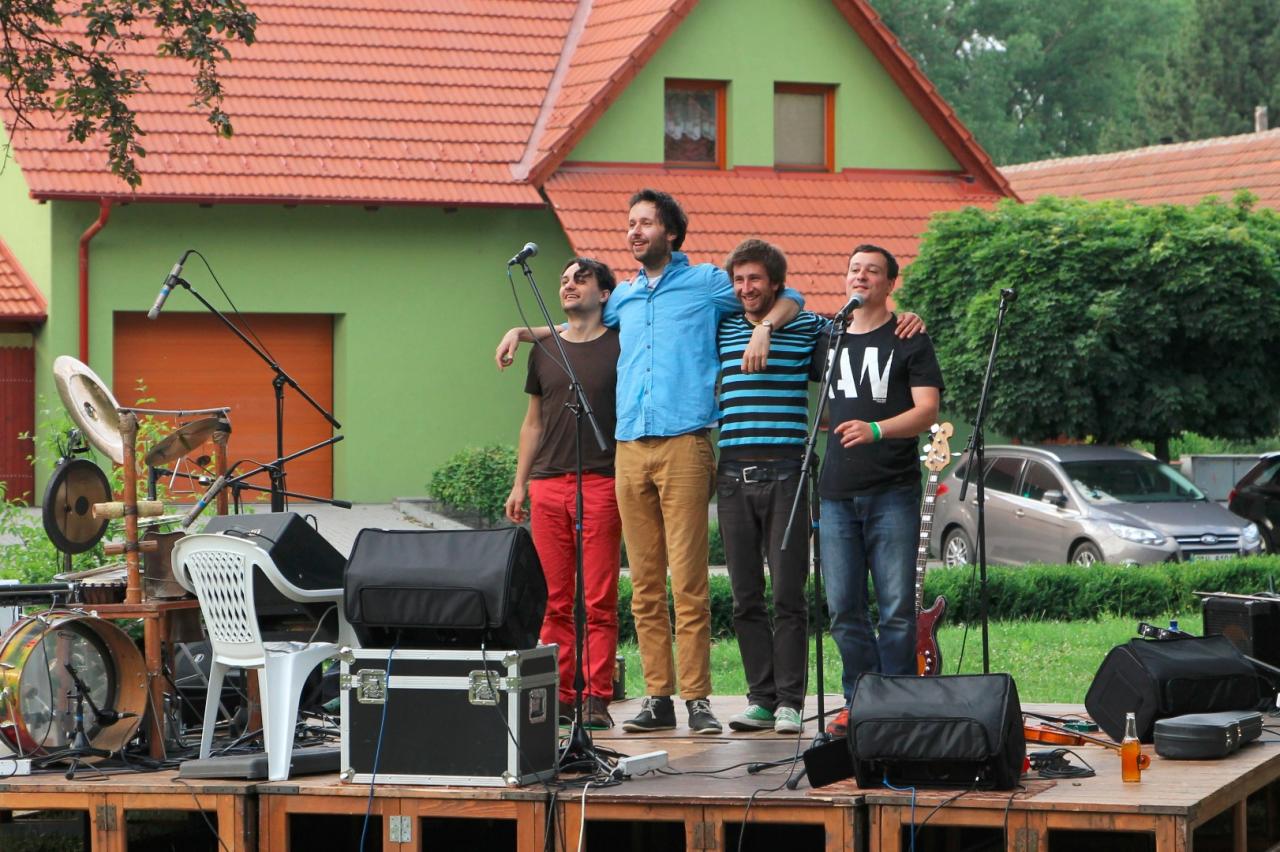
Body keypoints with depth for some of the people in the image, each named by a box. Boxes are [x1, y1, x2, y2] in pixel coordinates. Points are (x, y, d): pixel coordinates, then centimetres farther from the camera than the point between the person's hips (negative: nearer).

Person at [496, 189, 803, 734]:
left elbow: (789, 298, 12)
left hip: (684, 444, -5)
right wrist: (523, 332, 29)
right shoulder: (624, 297, 22)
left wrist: (763, 326, -7)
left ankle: (697, 699, -9)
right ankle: (657, 697, 6)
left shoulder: (706, 283, 8)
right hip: (630, 448, 5)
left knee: (688, 581, -10)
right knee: (645, 584, 3)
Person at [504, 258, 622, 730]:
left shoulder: (619, 346, 4)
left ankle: (596, 699, -3)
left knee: (599, 601, -5)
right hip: (548, 483, 4)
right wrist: (519, 483, 14)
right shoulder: (545, 351, 15)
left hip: (601, 483, -4)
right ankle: (558, 696, 7)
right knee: (554, 600, 3)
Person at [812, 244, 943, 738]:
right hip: (837, 493, 4)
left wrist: (876, 430, -21)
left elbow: (927, 410, -6)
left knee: (896, 608, -5)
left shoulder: (909, 341, 4)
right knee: (843, 608, 2)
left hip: (892, 493, -4)